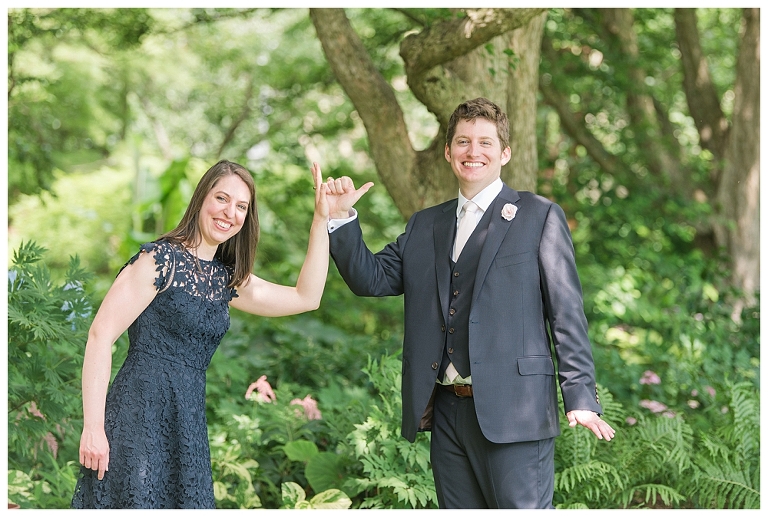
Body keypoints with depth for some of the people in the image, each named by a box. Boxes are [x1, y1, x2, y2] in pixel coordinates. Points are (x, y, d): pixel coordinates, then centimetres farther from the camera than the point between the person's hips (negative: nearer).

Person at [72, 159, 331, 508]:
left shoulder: (226, 280, 14)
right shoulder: (162, 258, -8)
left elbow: (306, 297, 15)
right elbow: (101, 335, -12)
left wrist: (322, 219, 9)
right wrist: (93, 428, -17)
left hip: (188, 425, 7)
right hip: (139, 416, -7)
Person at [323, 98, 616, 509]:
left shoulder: (539, 217, 2)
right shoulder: (423, 226, 17)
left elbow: (567, 312, -3)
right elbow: (371, 279, 12)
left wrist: (580, 396, -10)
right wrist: (340, 217, -1)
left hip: (511, 410, -5)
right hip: (446, 410, 5)